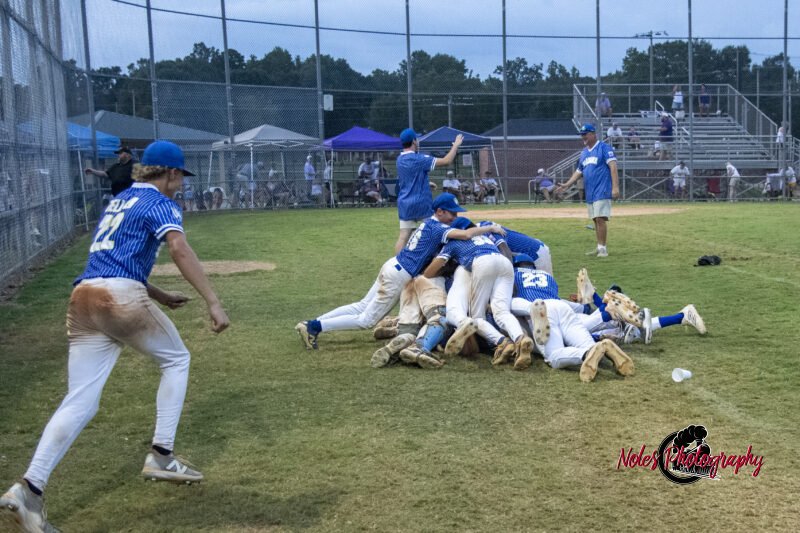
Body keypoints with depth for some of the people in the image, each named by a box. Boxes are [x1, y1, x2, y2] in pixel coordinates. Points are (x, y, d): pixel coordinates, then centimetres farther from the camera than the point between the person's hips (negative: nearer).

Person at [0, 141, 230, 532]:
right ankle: (160, 456, 11)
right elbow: (180, 250, -16)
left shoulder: (119, 201, 29)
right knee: (176, 360, 16)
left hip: (83, 298, 7)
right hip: (120, 297, -7)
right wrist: (213, 302, -21)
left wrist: (157, 295, 37)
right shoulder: (159, 203, 4)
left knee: (80, 402, 2)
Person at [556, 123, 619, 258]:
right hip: (589, 192, 7)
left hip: (602, 191, -7)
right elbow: (579, 171, 22)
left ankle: (603, 248, -8)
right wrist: (567, 185, 10)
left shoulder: (604, 148, -6)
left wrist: (615, 187, -22)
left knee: (600, 218, -12)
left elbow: (613, 167, -13)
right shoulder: (584, 152, 17)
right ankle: (599, 248, 15)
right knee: (595, 220, 9)